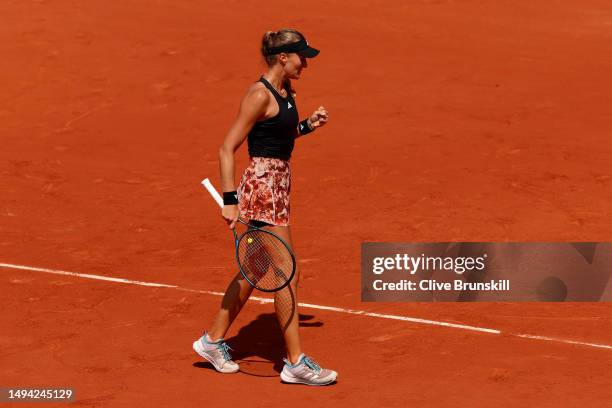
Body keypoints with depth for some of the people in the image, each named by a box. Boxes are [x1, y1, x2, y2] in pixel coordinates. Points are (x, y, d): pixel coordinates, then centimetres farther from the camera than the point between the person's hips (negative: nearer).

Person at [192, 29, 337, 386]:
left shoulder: (286, 90, 9)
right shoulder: (260, 95, -18)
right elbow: (227, 149, -18)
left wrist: (308, 125, 10)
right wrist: (230, 201, -21)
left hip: (279, 183, 10)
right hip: (263, 186, -10)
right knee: (287, 275, -7)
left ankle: (213, 341, 30)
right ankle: (296, 363, -2)